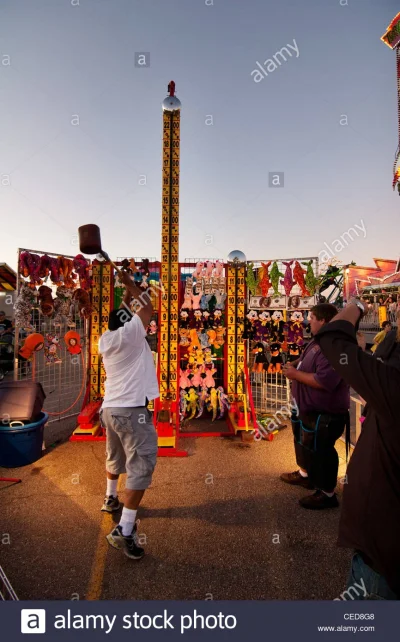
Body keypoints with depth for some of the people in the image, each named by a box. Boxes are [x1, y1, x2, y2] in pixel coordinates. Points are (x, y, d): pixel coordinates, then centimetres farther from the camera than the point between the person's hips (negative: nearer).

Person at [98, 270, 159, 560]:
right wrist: (130, 283, 7)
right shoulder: (130, 334, -13)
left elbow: (120, 313, 23)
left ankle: (111, 498, 48)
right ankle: (124, 530, -7)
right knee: (141, 467, -5)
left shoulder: (105, 339, 7)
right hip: (132, 410, -9)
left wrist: (127, 290, 21)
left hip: (110, 408, 9)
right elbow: (147, 307, -4)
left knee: (116, 458, 28)